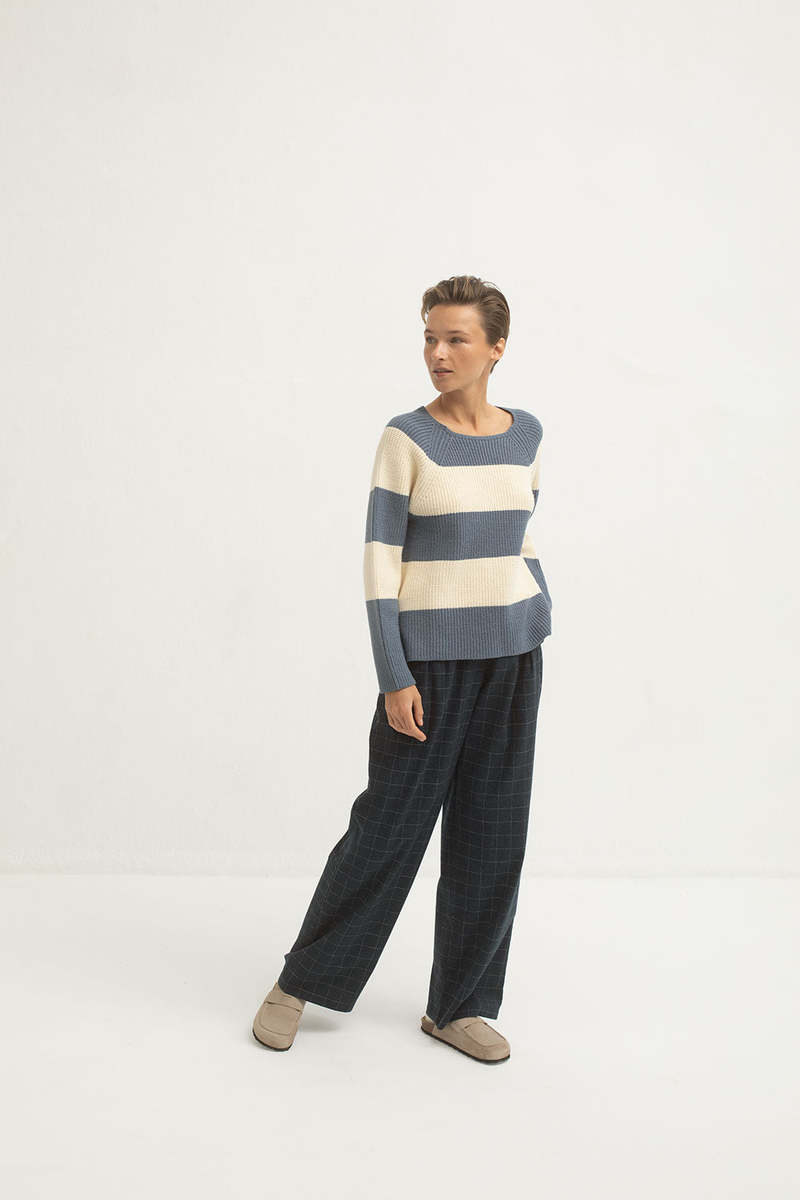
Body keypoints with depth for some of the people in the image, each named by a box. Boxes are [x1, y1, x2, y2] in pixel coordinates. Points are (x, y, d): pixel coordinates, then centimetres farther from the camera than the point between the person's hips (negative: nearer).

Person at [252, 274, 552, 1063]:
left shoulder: (526, 436, 6)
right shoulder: (406, 438, -7)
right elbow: (379, 560, -9)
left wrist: (537, 629, 12)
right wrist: (394, 678, -14)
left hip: (510, 657, 5)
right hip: (431, 657, -4)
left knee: (491, 835, 7)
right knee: (391, 823, 1)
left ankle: (458, 1005, 21)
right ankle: (300, 982, 20)